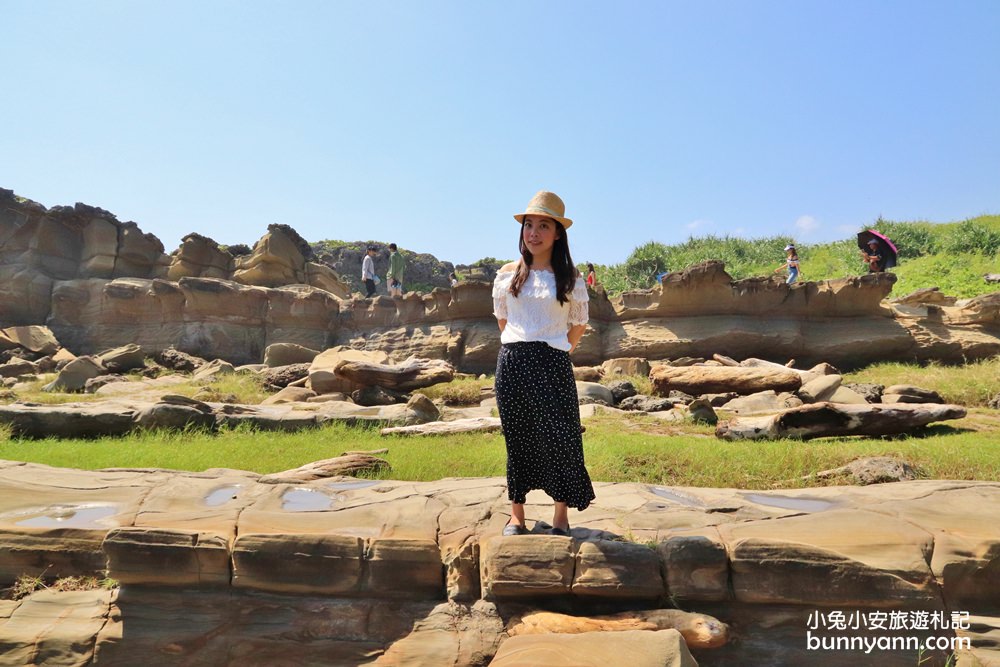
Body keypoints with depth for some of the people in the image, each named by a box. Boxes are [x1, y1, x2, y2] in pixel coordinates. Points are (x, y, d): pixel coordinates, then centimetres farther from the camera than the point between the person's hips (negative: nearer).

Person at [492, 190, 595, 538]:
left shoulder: (570, 278, 1)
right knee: (516, 438, 8)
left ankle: (561, 517, 15)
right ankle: (516, 515, 19)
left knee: (558, 437, -1)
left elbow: (579, 324, 11)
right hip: (511, 363, 2)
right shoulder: (508, 274, 6)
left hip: (552, 365, -2)